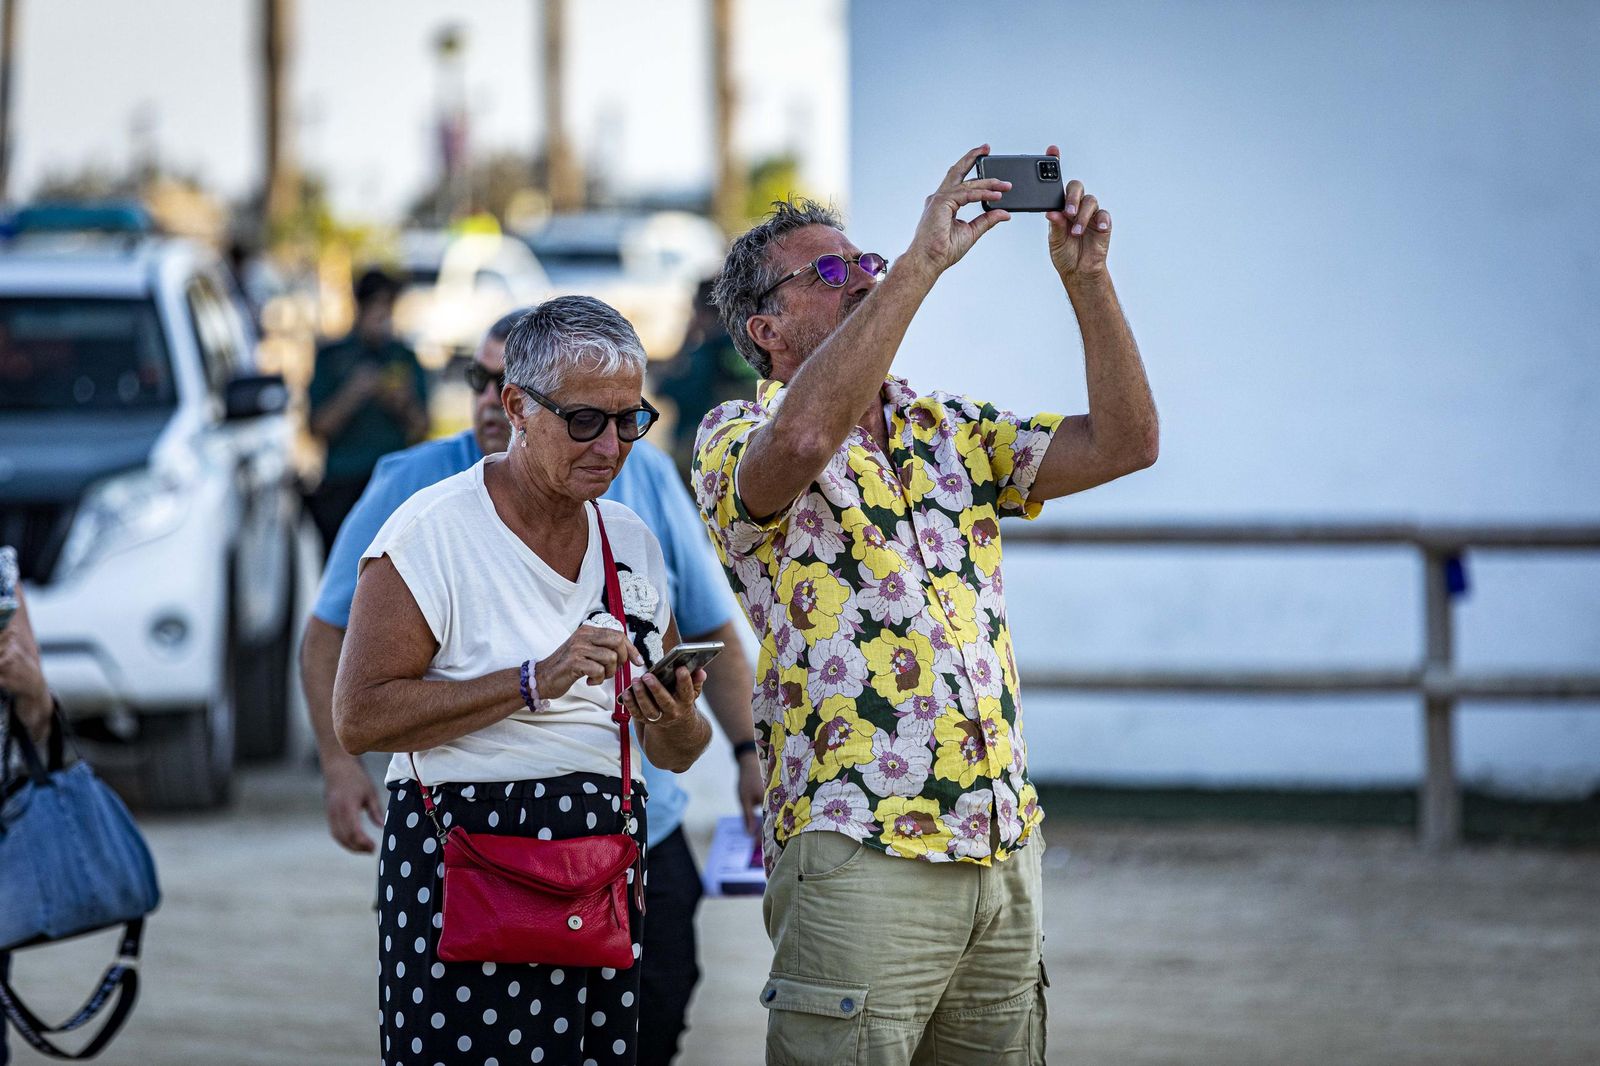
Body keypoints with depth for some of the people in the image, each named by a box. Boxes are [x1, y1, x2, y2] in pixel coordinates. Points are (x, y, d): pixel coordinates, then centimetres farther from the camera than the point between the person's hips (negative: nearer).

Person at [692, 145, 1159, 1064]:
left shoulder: (949, 433, 17)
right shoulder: (739, 441, -3)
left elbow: (1126, 441, 10)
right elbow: (802, 438, -27)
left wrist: (1087, 278, -2)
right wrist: (925, 262, -26)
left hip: (1005, 850, 6)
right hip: (858, 860, -6)